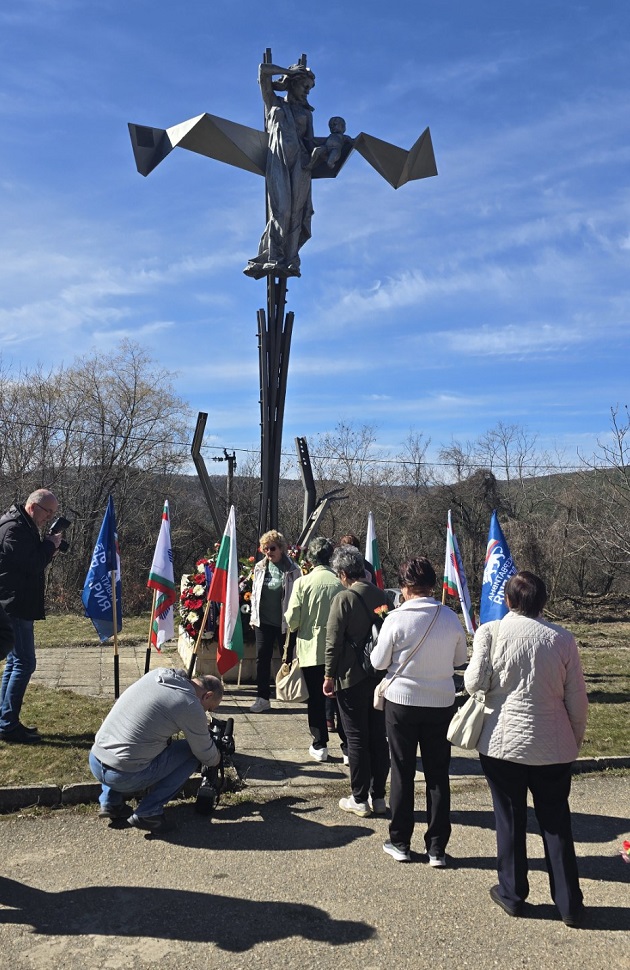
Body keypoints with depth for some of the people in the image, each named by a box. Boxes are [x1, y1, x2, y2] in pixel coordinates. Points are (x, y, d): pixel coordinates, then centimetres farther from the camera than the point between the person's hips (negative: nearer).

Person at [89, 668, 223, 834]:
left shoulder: (157, 673, 7)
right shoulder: (191, 707, -12)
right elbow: (207, 757, 2)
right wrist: (218, 758, 25)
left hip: (94, 762, 7)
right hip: (124, 777, -7)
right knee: (191, 753, 8)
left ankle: (110, 802, 23)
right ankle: (147, 813, 4)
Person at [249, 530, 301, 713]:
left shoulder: (292, 569, -8)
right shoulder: (260, 567, 5)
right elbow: (254, 593, 12)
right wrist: (253, 616, 9)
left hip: (285, 622, -3)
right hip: (263, 621, 3)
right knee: (262, 658, 4)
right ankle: (262, 697, 11)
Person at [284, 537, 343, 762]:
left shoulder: (302, 583, -11)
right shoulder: (341, 583, -8)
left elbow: (292, 620, -10)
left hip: (311, 650, -1)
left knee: (315, 699, 11)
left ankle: (320, 745, 17)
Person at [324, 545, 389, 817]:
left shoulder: (344, 598, -14)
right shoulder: (381, 596, 3)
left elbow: (333, 641, -13)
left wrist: (329, 675, -4)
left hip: (352, 677, -5)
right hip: (380, 675, 6)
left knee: (356, 738, 4)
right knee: (379, 736, 12)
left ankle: (360, 799, 12)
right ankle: (378, 796, 21)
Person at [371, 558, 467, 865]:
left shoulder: (396, 619, -16)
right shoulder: (451, 618, -6)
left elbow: (379, 662, -8)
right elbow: (460, 658, 6)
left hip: (402, 702, -2)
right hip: (442, 704, 2)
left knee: (402, 773, 12)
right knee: (438, 775, 12)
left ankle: (400, 842, 22)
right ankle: (437, 848, 19)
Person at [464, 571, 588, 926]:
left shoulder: (491, 632, -10)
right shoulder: (563, 639, -5)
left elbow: (475, 683, -12)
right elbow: (577, 698, 0)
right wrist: (576, 740, 13)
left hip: (503, 743, -1)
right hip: (554, 747, 2)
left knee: (510, 820, 14)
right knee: (557, 824, 14)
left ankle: (512, 894, 27)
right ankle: (570, 904, 22)